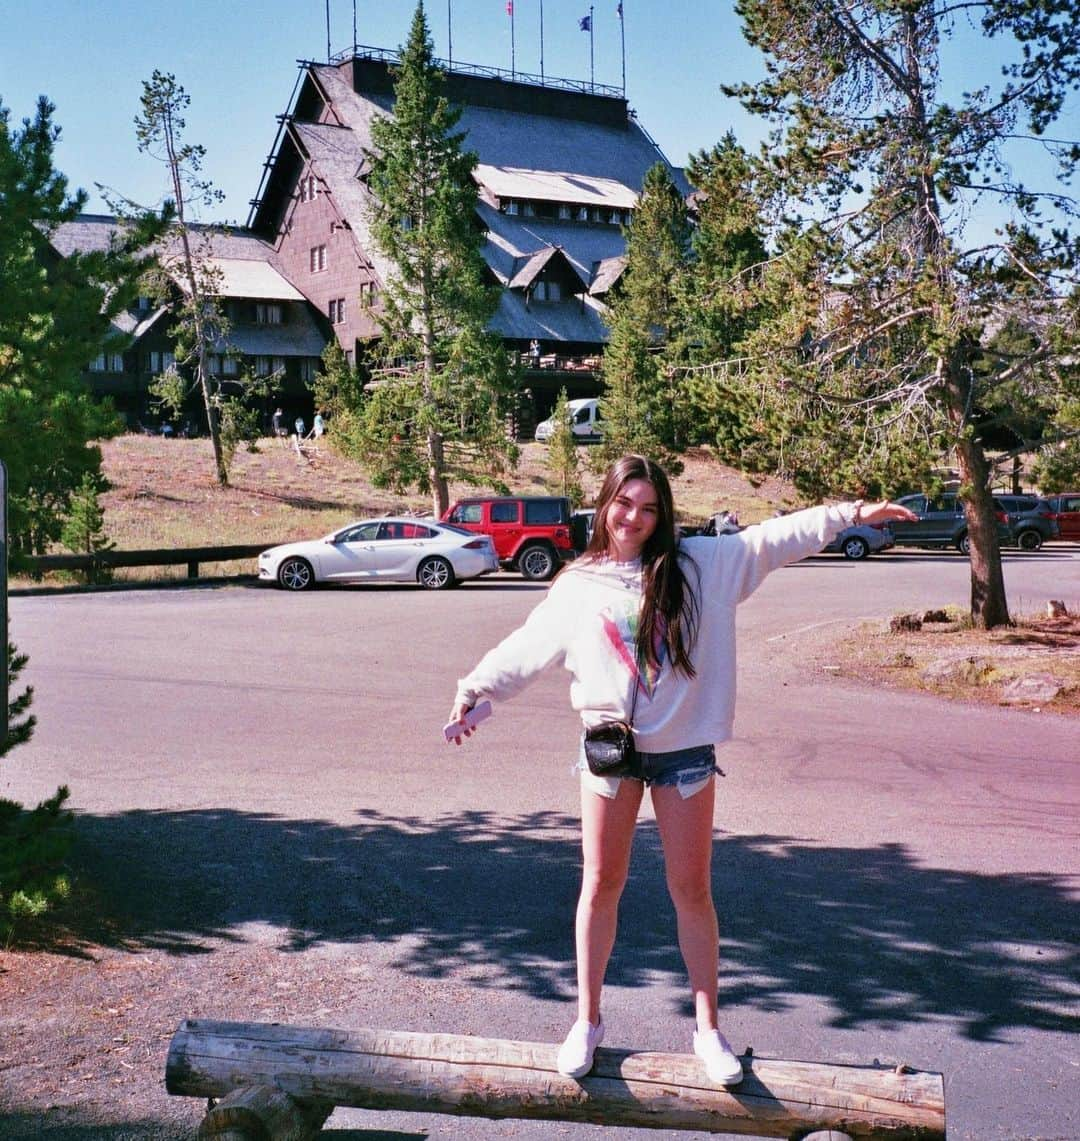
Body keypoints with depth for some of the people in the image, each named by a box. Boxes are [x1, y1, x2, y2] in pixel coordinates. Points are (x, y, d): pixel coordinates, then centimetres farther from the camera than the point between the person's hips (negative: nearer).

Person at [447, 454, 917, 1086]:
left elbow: (772, 539, -5)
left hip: (685, 749, -1)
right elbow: (527, 645, 11)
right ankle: (588, 1020, 24)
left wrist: (852, 513, -11)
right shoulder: (579, 585, 3)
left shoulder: (700, 564, -1)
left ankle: (708, 1027, 20)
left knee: (692, 888, 7)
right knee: (601, 885, 10)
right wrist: (476, 688, 8)